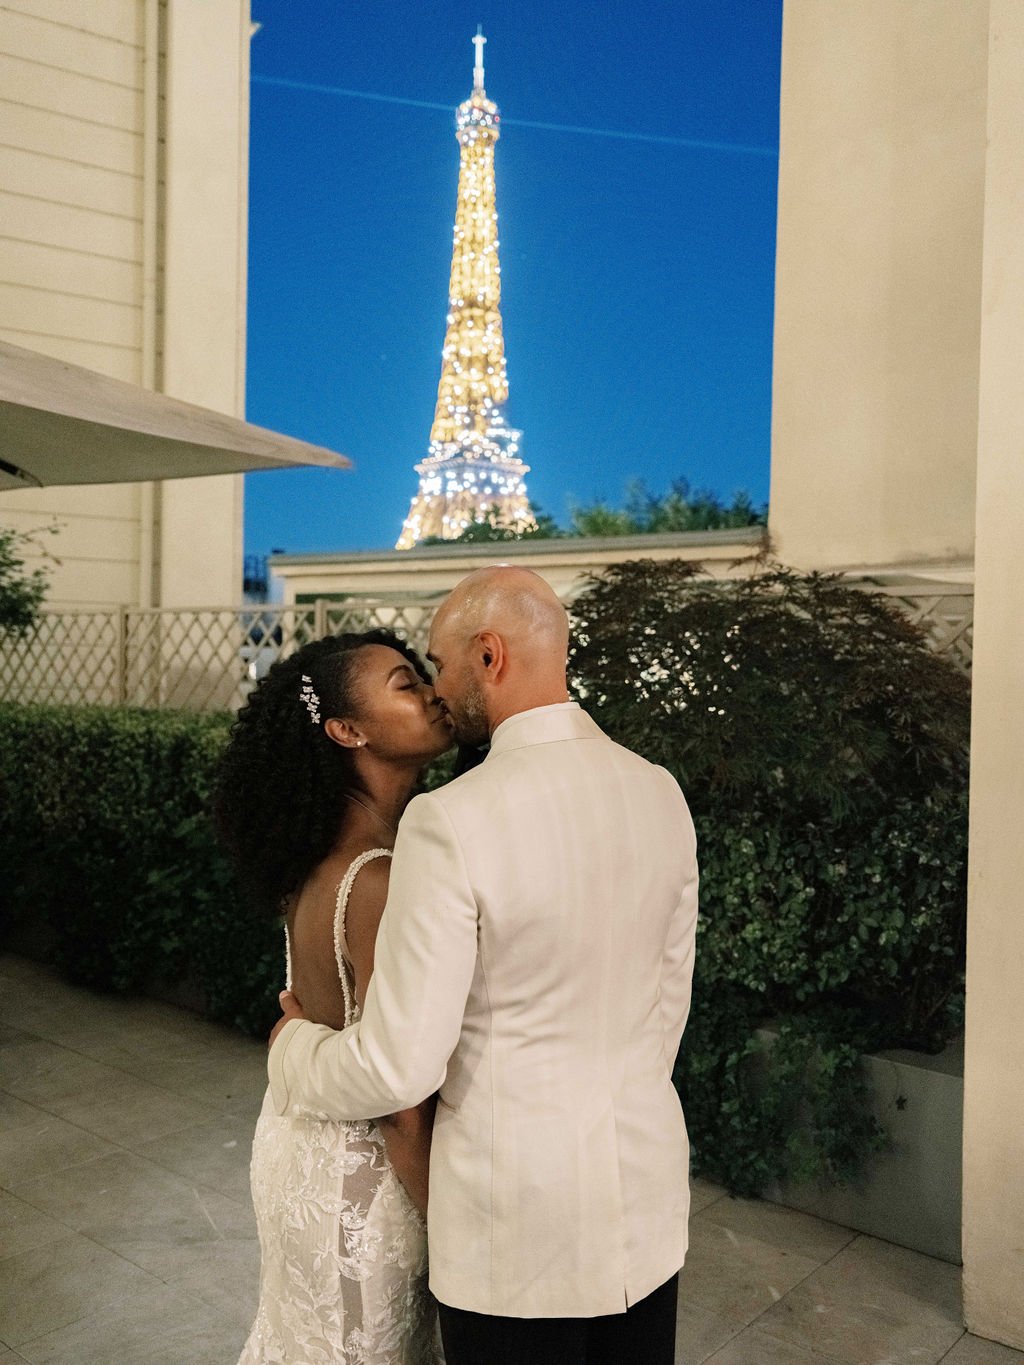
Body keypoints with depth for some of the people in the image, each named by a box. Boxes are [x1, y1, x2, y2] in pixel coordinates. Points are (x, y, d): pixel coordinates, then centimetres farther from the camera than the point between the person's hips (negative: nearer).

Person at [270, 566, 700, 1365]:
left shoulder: (452, 822, -23)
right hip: (648, 1185, 5)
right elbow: (669, 995, 7)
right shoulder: (660, 794, -4)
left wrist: (295, 1046, 0)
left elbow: (401, 1066, -20)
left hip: (521, 1209, -5)